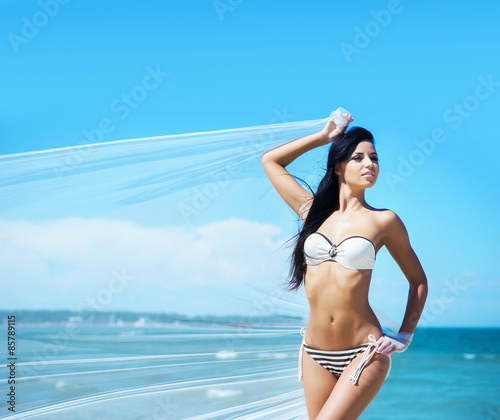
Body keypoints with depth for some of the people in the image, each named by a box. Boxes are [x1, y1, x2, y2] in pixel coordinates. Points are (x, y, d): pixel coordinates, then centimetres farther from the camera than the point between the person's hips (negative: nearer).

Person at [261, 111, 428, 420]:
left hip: (364, 353, -4)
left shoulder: (383, 221, 0)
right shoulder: (313, 211, 8)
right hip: (315, 353, 4)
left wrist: (404, 337, 3)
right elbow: (270, 160, 15)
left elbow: (418, 280, 11)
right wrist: (324, 137, 14)